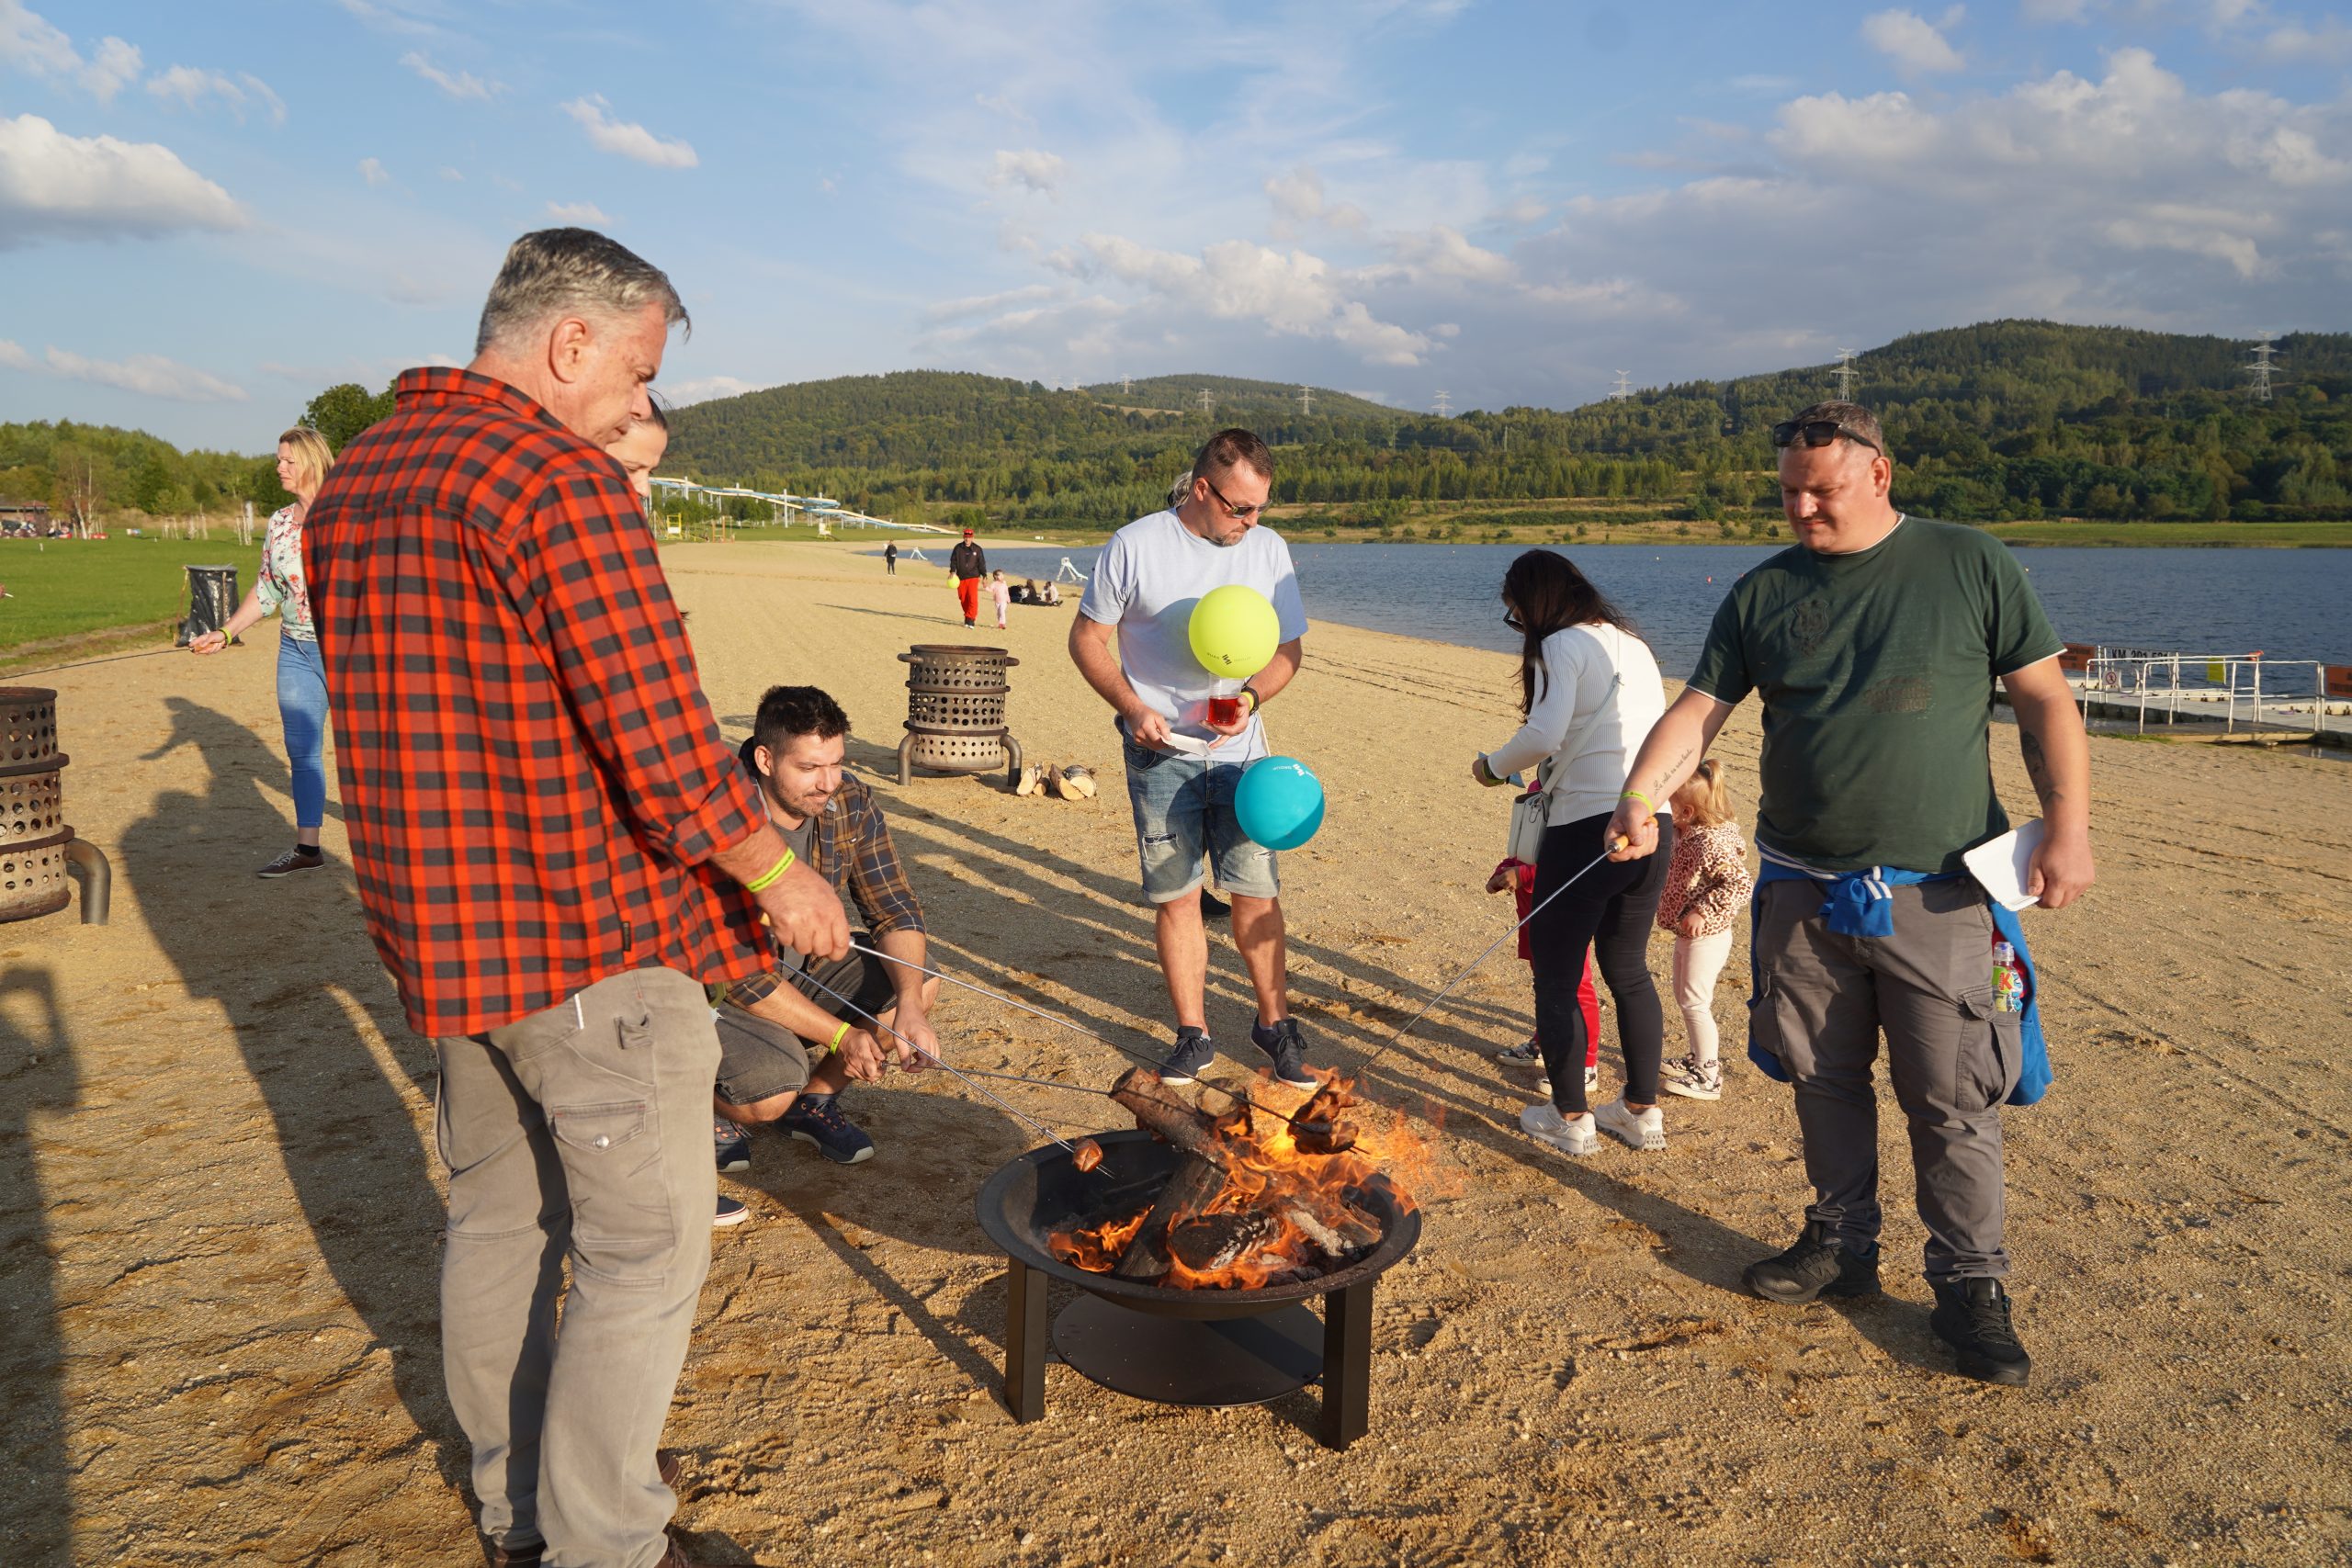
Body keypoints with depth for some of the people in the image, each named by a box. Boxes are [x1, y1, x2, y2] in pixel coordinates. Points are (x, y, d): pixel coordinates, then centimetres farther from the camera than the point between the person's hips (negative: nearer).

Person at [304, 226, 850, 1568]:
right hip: (594, 938, -9)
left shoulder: (353, 481, 11)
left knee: (501, 1219, 20)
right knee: (644, 1248, 4)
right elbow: (663, 742, -22)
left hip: (444, 936, 9)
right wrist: (780, 876, -9)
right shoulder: (561, 481, -18)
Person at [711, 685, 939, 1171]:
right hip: (714, 988, -6)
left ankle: (811, 1100, 8)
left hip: (801, 969, 6)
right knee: (772, 1092, -30)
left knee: (918, 980, -12)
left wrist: (908, 1004, -26)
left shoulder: (849, 801, -11)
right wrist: (841, 1035, -28)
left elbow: (895, 909, -8)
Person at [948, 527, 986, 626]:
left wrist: (984, 576, 5)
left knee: (972, 598, -15)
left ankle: (970, 619, -15)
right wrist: (952, 571, -10)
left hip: (973, 577, -2)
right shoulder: (958, 548, 5)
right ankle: (967, 616, 22)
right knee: (963, 599, 6)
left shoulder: (977, 549, 4)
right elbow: (953, 560, 6)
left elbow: (981, 563, 8)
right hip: (961, 577, 2)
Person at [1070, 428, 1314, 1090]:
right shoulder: (1135, 546, -6)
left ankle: (1275, 1024, 19)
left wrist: (1250, 698, -12)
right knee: (1176, 897, 3)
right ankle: (1193, 1036, 16)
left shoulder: (1268, 549, 3)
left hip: (1240, 748, 2)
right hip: (1160, 751, -2)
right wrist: (1132, 708, -13)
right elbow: (1086, 637, 0)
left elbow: (1288, 650, 8)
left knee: (1257, 892, 1)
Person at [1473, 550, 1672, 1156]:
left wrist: (1491, 765, -3)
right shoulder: (1634, 645, 17)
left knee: (1555, 976, 6)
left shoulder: (1563, 645, -7)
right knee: (1629, 970, 20)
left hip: (1587, 829, -8)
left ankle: (1570, 1117, 15)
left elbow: (1543, 735, -22)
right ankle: (1642, 1110, 28)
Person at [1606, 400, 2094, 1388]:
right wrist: (1640, 798, -16)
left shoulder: (1973, 568, 0)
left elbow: (2045, 703, 1)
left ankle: (1970, 1287, 18)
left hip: (1934, 897, -3)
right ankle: (1840, 1245, 32)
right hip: (1803, 893, 3)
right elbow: (1698, 710, 1)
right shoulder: (1763, 594, 6)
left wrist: (2068, 826, -9)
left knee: (1951, 1103, 2)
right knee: (1824, 1082, 14)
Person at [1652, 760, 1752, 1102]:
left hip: (1706, 937, -10)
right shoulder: (1685, 834, 5)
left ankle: (1708, 1077, 5)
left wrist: (1703, 912, -28)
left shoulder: (1710, 843, -24)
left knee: (1694, 1002, -4)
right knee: (1685, 998, 20)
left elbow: (1739, 884, -28)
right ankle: (1697, 1058, 35)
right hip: (1686, 936, 10)